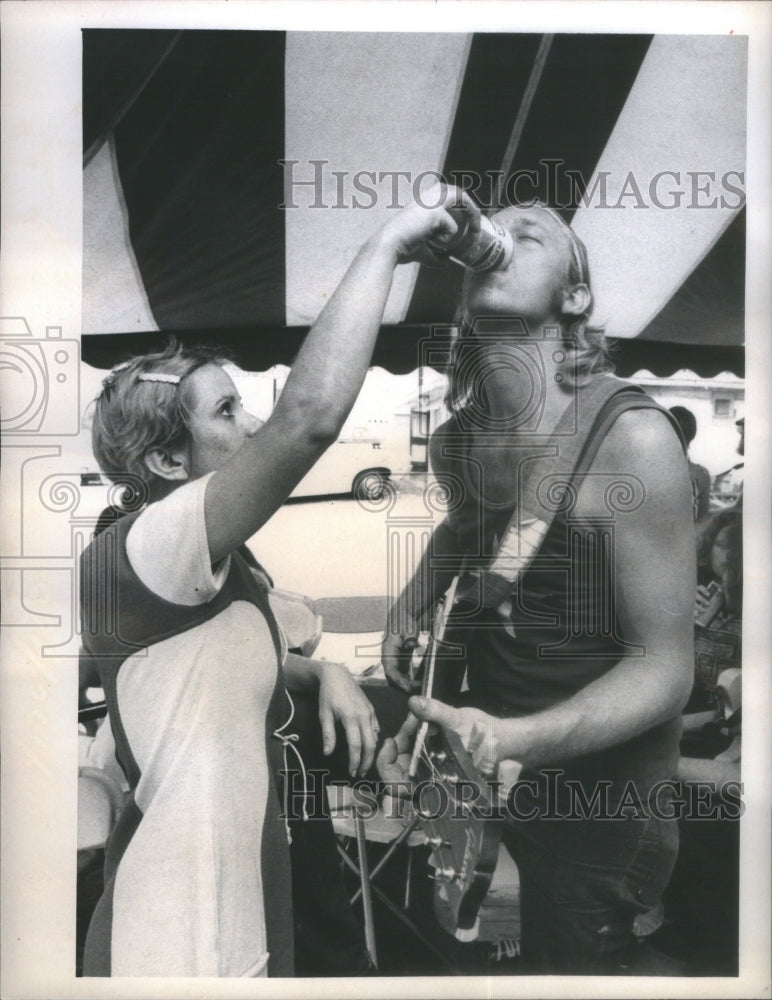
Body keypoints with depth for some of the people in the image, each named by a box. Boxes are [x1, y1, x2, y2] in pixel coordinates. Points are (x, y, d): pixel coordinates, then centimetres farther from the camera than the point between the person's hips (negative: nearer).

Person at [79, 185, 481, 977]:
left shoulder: (200, 575, 5)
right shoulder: (139, 554, -25)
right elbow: (311, 414, -38)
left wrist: (322, 675, 0)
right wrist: (386, 243, -27)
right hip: (181, 948, -9)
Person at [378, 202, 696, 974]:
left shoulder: (631, 440, -25)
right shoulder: (453, 440, -5)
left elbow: (664, 665, -22)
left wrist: (513, 739, -36)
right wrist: (415, 599, 2)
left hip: (592, 789, -6)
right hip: (485, 748, 6)